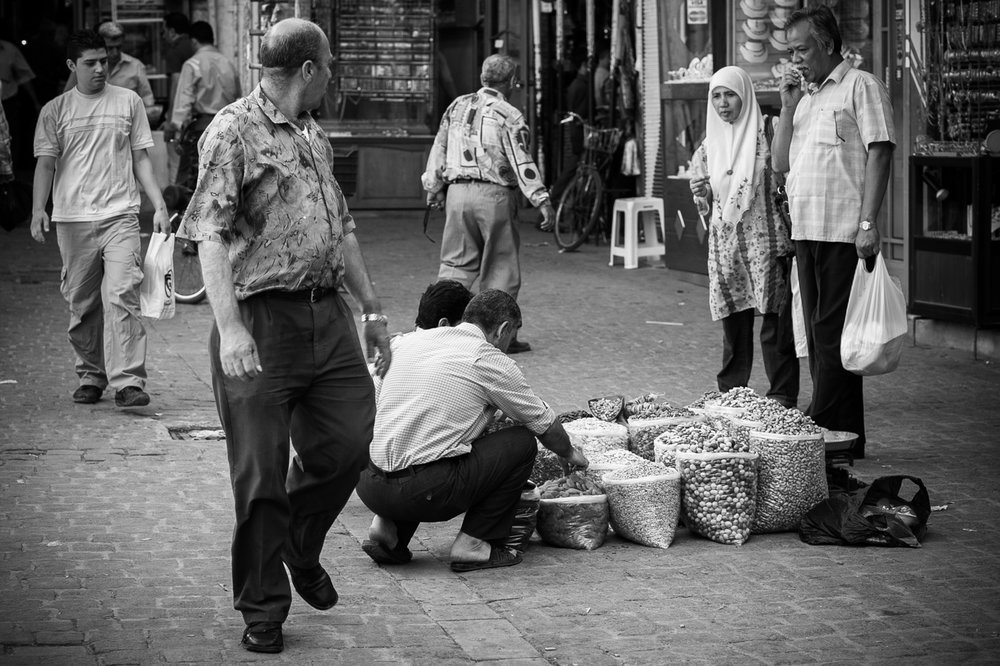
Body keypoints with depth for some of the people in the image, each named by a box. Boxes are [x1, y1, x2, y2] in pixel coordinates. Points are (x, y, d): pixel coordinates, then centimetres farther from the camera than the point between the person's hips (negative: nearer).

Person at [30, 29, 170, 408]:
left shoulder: (129, 102, 10)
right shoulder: (55, 111, 8)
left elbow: (141, 159, 12)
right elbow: (45, 163, 6)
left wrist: (159, 205, 4)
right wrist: (38, 209, -9)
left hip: (120, 215, -1)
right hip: (72, 220, 1)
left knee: (122, 295, -15)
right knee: (81, 304, 6)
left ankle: (127, 381, -19)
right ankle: (91, 377, 19)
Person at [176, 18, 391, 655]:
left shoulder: (314, 136, 17)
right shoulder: (233, 131, -10)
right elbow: (211, 236, -17)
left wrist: (373, 308, 23)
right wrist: (229, 327, -26)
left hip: (329, 315, 7)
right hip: (263, 321, -7)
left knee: (349, 443, 7)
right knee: (261, 472, 0)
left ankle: (301, 548, 34)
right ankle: (263, 609, 14)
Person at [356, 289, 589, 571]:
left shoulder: (411, 340, 16)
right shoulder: (489, 360, 1)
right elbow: (545, 424, 12)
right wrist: (570, 453, 33)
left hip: (368, 485, 6)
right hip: (423, 491, -6)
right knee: (522, 442, 8)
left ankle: (388, 528, 17)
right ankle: (473, 543, 5)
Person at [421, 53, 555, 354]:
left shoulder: (457, 106, 11)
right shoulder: (508, 116, -6)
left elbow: (439, 149, 17)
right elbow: (522, 162, -11)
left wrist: (433, 188, 26)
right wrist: (542, 201, -10)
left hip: (458, 192, 5)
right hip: (493, 194, -5)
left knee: (456, 263, 10)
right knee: (501, 267, 5)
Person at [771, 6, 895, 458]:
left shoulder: (861, 86, -3)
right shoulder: (806, 96, 20)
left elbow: (880, 152, -11)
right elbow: (780, 163, 18)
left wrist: (868, 223, -18)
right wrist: (788, 107, 7)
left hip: (843, 234, -8)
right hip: (806, 233, 8)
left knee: (832, 337, -8)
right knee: (819, 338, 9)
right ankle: (846, 439, 15)